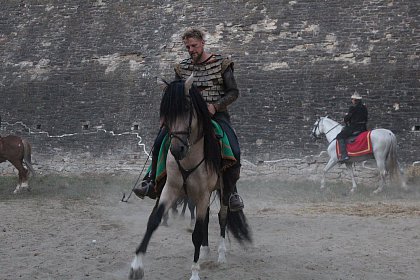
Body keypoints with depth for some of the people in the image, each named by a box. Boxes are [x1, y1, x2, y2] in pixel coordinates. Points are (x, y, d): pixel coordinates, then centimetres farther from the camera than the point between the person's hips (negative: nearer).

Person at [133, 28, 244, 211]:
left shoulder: (221, 64, 2)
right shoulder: (182, 68, 12)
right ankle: (152, 182, -3)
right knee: (159, 143, -16)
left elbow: (233, 92, 1)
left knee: (234, 152, -25)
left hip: (216, 114, -3)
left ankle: (230, 193, -6)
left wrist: (215, 106, -15)